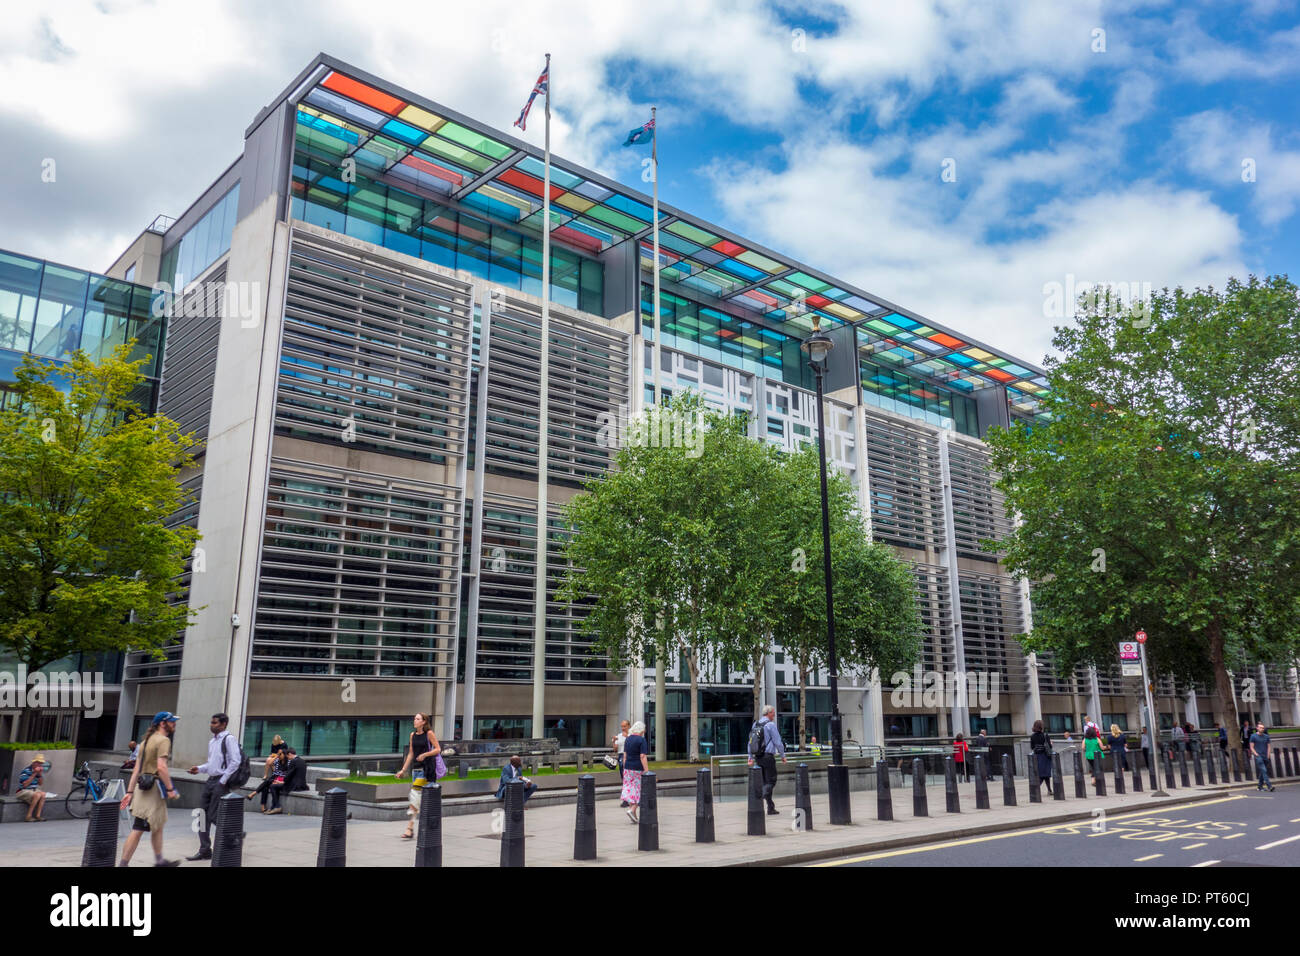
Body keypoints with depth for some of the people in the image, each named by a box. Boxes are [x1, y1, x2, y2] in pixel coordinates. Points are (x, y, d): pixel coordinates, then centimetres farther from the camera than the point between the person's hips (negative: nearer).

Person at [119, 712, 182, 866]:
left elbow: (136, 769, 16)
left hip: (142, 786, 10)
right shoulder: (163, 740, -11)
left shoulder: (147, 740, 18)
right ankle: (123, 863, -4)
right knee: (138, 830, -6)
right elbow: (161, 767, -22)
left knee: (158, 826, 20)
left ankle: (160, 860, 29)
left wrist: (130, 792, 15)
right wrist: (170, 789, -18)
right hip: (154, 788, -10)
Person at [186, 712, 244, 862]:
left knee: (214, 816, -8)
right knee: (203, 816, 7)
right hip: (210, 781, 9)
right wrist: (199, 769, 7)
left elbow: (235, 762, -17)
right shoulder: (212, 741, 16)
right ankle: (204, 851, 15)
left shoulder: (229, 739, -11)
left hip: (221, 783, -9)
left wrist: (223, 781, -16)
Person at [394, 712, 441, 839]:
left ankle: (410, 829, -14)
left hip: (427, 768, -7)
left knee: (415, 793, -16)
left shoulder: (429, 734, -6)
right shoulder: (412, 735, 11)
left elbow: (438, 749, -6)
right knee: (421, 798, 9)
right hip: (416, 768, 7)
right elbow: (410, 754, 16)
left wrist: (424, 754, -18)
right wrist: (403, 770, 13)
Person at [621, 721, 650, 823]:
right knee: (640, 790, 5)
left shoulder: (627, 739, 8)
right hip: (639, 769, -6)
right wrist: (646, 771, -18)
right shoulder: (642, 740, -12)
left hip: (628, 768, 6)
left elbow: (625, 755, 10)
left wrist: (624, 769, 16)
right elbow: (643, 757, -18)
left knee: (631, 789, 8)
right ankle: (632, 810, -9)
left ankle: (634, 816, 8)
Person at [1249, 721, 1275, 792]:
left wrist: (1268, 755, 4)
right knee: (1263, 770, -15)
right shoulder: (1253, 736, -1)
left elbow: (1268, 746, 15)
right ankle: (1269, 786, -22)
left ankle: (1260, 786, 18)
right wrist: (1256, 754, -10)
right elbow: (1251, 747, -1)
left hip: (1265, 757, 5)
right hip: (1258, 756, -5)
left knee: (1262, 772, 8)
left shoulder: (1266, 736, 12)